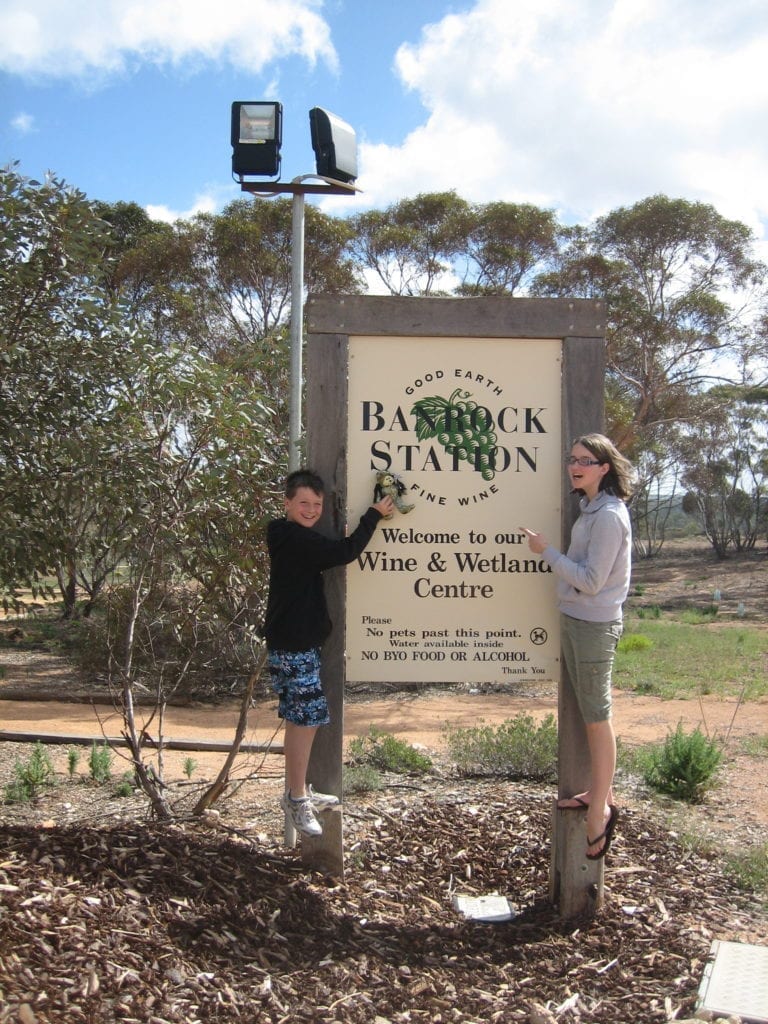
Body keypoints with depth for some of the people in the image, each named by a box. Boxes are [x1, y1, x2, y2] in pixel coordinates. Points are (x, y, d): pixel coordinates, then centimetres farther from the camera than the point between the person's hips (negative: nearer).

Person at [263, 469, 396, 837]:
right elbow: (345, 552, -21)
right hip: (293, 647, -11)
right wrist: (373, 514, -8)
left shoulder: (293, 538, 14)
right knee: (304, 719, -5)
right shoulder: (296, 538, -18)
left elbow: (330, 553, 17)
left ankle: (296, 792, 27)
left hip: (298, 644, 11)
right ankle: (297, 801, 4)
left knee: (300, 719, 16)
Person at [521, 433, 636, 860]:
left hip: (594, 626, -9)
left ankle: (600, 808, 11)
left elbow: (590, 580, -21)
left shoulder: (609, 516, -18)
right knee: (591, 713, 16)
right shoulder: (591, 509, 10)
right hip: (576, 620, 9)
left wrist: (547, 550, -16)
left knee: (597, 718, 0)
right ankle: (600, 794, 28)